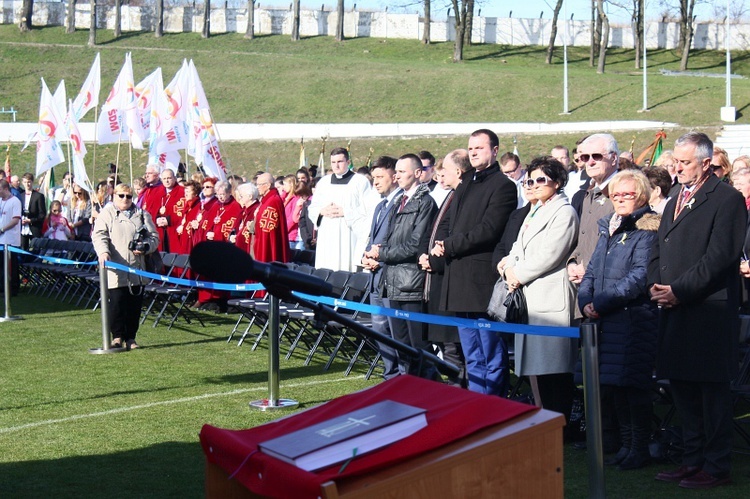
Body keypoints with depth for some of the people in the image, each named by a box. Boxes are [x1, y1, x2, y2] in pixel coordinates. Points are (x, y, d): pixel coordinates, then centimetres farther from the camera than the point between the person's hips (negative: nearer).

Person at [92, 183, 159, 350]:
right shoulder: (107, 214, 8)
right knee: (117, 302, -7)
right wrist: (103, 252, -22)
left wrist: (145, 248, -6)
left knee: (135, 304, 4)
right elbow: (99, 235, -3)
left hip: (137, 269, 3)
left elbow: (154, 237, 14)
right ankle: (117, 336, 5)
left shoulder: (142, 215, 16)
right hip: (115, 270, -3)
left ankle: (130, 338, 14)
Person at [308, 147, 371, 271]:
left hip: (349, 237, -4)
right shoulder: (324, 182, 17)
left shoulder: (360, 182, 2)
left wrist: (345, 212, -14)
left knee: (346, 269, -11)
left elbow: (366, 210, -6)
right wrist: (322, 211, -3)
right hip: (327, 237, 4)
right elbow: (312, 208, 17)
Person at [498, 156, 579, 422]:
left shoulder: (564, 212, -7)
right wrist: (510, 264, -1)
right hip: (530, 298, 9)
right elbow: (519, 248, 21)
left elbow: (549, 256, -15)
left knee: (553, 369, -10)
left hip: (550, 298, -9)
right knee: (535, 368, 11)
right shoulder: (534, 212, 22)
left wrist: (519, 274, -7)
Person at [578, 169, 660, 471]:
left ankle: (640, 449, 5)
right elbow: (592, 271, 18)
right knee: (615, 384, 11)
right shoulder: (608, 229, 17)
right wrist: (585, 301, 0)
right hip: (607, 321, 8)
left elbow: (640, 276, -16)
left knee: (634, 384, -5)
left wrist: (602, 303, -17)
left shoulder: (647, 230, -7)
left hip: (635, 318, -7)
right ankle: (626, 444, 22)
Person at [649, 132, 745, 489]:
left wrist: (678, 291, -16)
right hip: (675, 312, 8)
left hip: (709, 315, -8)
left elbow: (719, 257, -16)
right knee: (682, 388, 13)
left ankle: (715, 467, 6)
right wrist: (655, 285, 2)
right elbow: (659, 251, 21)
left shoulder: (727, 200, -8)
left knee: (712, 391, -2)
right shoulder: (675, 201, 19)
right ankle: (692, 460, 24)